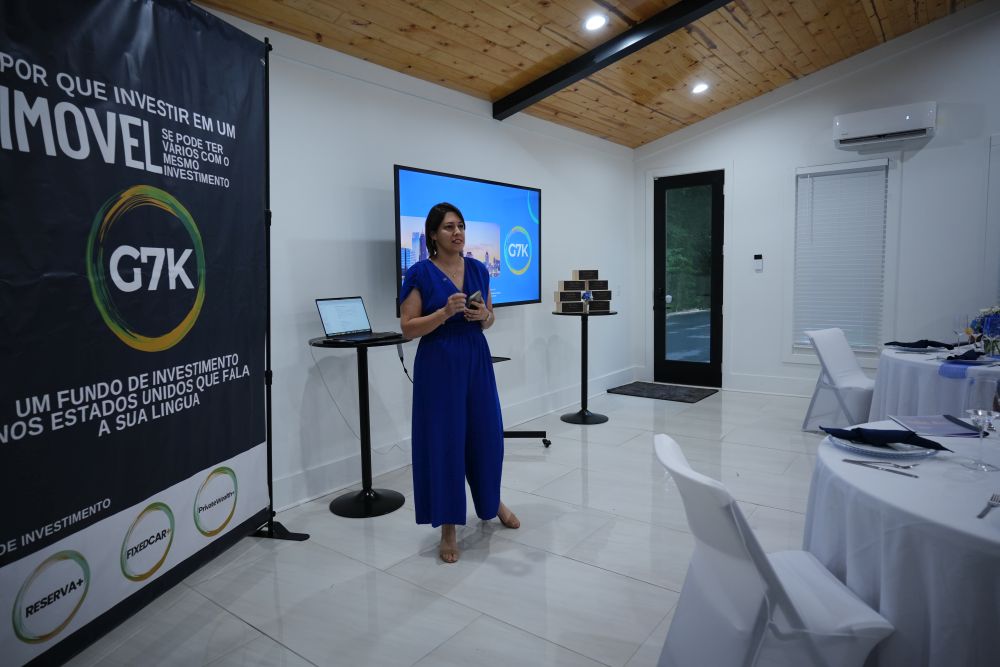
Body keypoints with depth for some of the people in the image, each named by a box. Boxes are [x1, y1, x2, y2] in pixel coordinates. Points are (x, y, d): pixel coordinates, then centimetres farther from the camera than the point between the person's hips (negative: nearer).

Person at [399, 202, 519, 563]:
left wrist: (483, 315, -8)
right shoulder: (420, 273, -7)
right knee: (443, 441, 2)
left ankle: (492, 501, 41)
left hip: (477, 360, 5)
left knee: (486, 434, 13)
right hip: (438, 365, -4)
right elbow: (408, 328, -10)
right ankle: (448, 528, 18)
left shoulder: (478, 269, 7)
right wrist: (445, 312, -22)